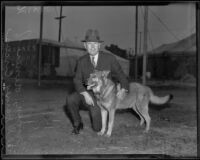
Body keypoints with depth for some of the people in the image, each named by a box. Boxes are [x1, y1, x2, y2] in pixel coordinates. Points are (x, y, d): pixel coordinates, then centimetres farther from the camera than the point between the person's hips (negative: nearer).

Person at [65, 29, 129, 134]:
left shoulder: (109, 59, -8)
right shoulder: (81, 61, -2)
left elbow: (120, 75, -3)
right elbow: (77, 81, -8)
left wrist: (123, 90, -23)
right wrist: (85, 94, -26)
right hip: (88, 93, 2)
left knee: (97, 128, -7)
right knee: (70, 100, -29)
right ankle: (78, 124, -1)